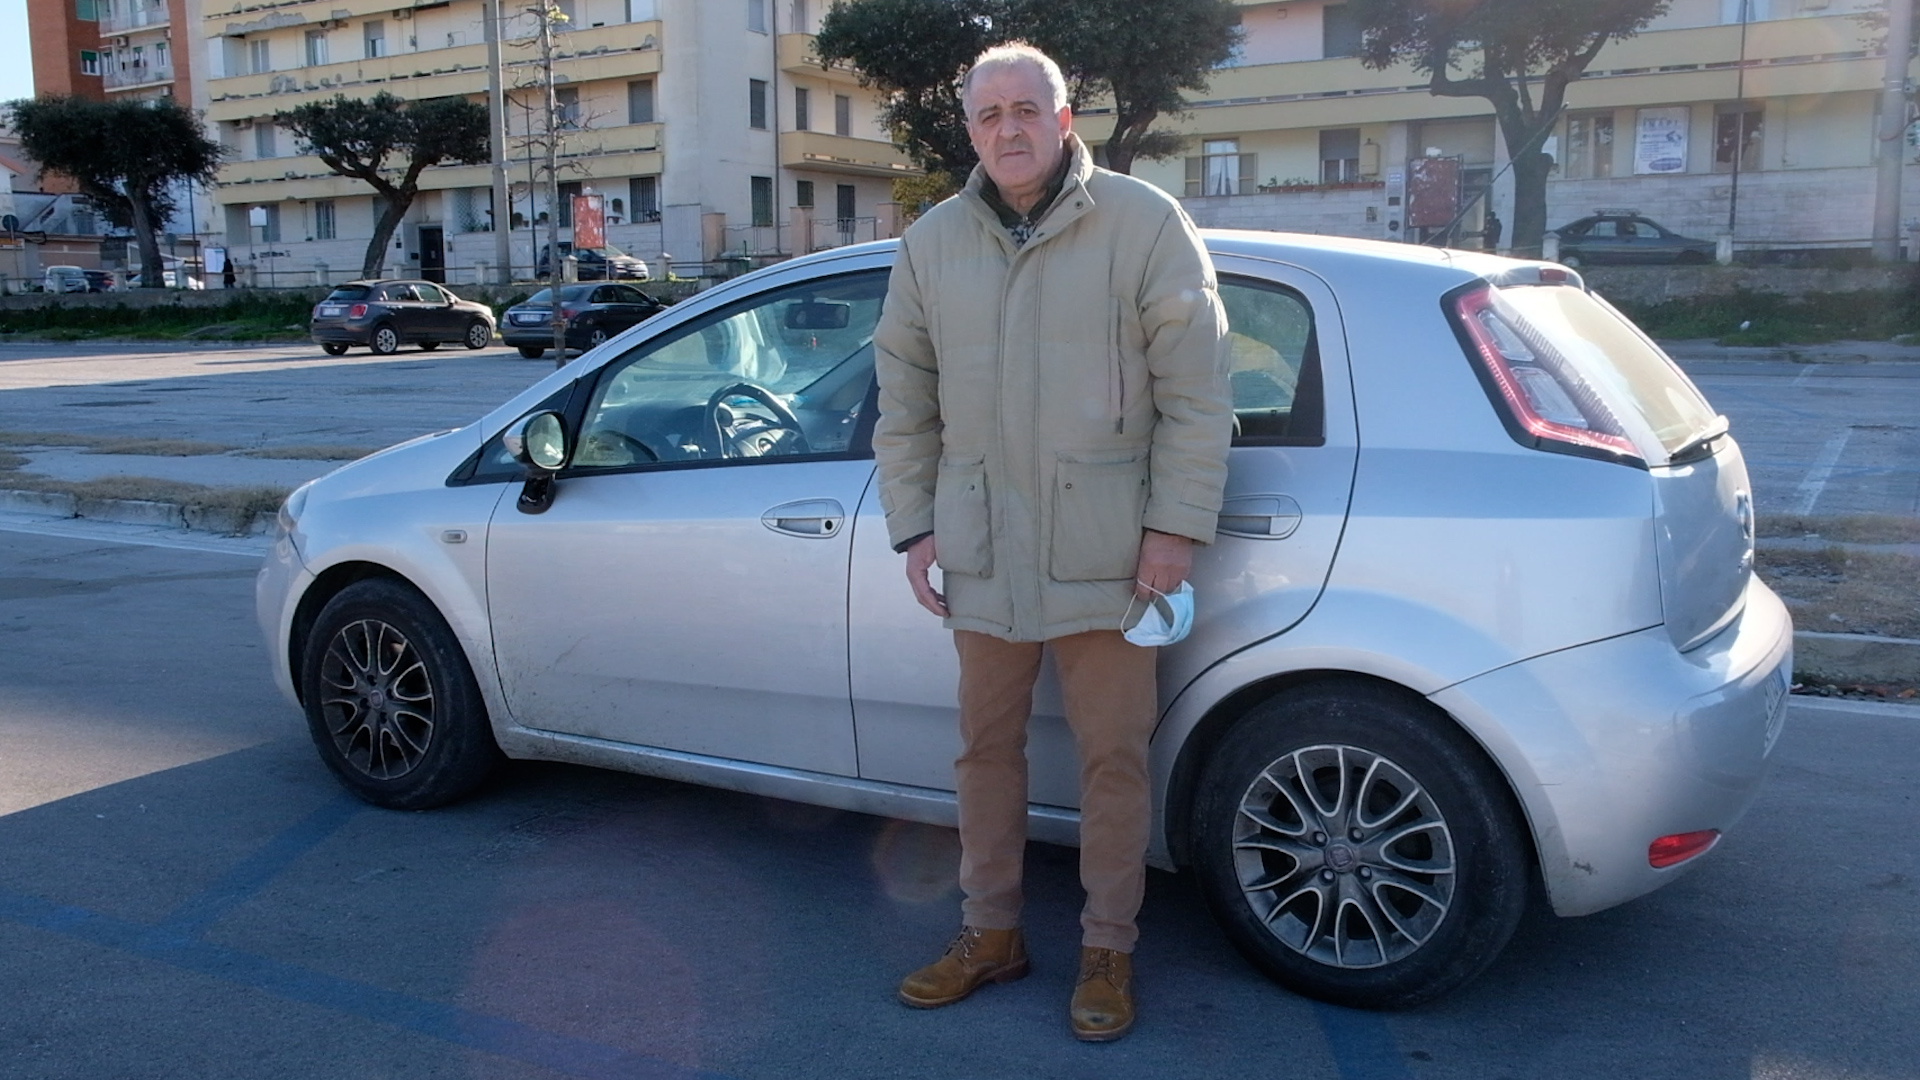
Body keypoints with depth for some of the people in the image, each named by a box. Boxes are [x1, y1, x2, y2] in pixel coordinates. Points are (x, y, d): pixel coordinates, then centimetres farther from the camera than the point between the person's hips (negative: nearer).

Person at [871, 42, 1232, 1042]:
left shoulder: (1144, 226, -4)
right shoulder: (932, 244, 8)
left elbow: (1195, 393, -6)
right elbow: (904, 402, 12)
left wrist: (1175, 528, -10)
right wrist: (913, 527, 7)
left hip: (1104, 553, -3)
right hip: (982, 553, 4)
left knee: (1113, 755, 5)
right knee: (986, 745, 13)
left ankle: (1108, 949, 22)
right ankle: (990, 934, 30)